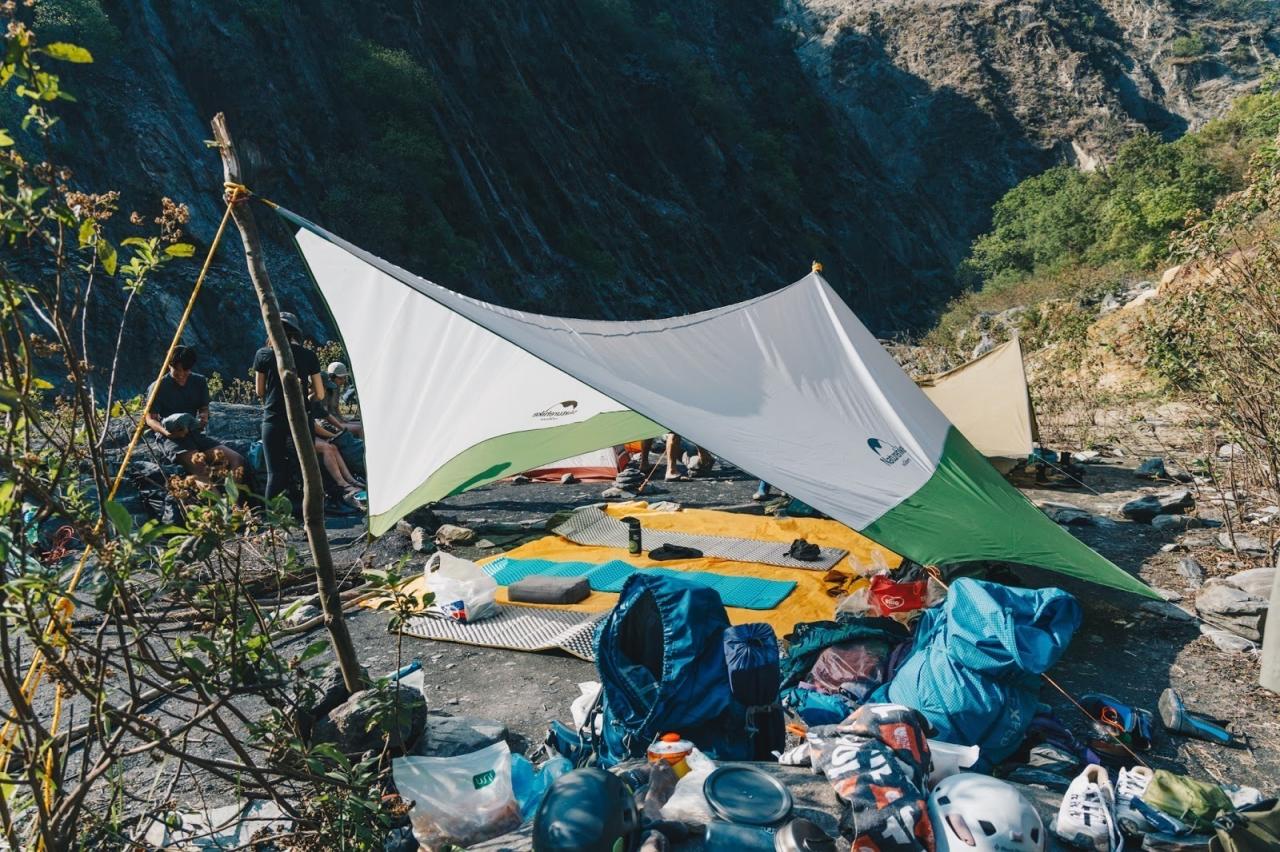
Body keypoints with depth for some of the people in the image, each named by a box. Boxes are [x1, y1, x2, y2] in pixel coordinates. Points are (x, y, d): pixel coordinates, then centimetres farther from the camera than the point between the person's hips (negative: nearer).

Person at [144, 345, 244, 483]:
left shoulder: (199, 382, 9)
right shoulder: (158, 387, -3)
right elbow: (150, 419, -2)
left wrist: (203, 418, -9)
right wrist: (167, 432, -24)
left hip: (195, 434, 5)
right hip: (169, 438, -5)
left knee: (237, 460, -20)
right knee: (200, 465, -36)